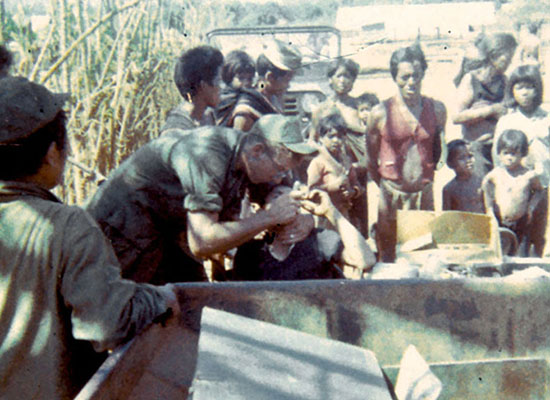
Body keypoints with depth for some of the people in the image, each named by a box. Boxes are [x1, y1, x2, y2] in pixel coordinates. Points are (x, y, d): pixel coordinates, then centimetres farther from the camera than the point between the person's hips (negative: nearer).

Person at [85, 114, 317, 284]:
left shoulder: (240, 162, -4)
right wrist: (269, 217, -31)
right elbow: (201, 243, -36)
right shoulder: (208, 156, -32)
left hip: (166, 230, 9)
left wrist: (273, 229, -16)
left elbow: (222, 236, 0)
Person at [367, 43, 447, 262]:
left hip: (424, 192, 2)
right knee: (388, 257, 6)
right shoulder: (381, 113, -7)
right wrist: (385, 186, 4)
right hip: (392, 193, -2)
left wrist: (426, 177, 14)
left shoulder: (437, 109, 1)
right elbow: (371, 159, 2)